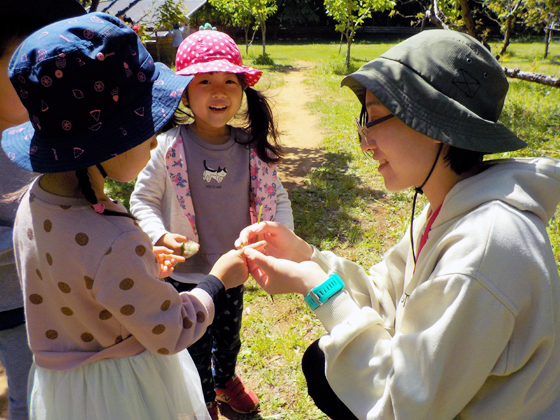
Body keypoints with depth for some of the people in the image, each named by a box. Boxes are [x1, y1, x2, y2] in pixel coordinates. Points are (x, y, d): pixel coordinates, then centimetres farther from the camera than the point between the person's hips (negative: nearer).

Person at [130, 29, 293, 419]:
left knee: (229, 335, 28)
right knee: (195, 347, 19)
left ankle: (226, 378, 61)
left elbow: (276, 198, -4)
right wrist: (160, 236, -27)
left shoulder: (251, 147, -10)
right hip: (185, 273, -3)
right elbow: (142, 199, -9)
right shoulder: (169, 146, -19)